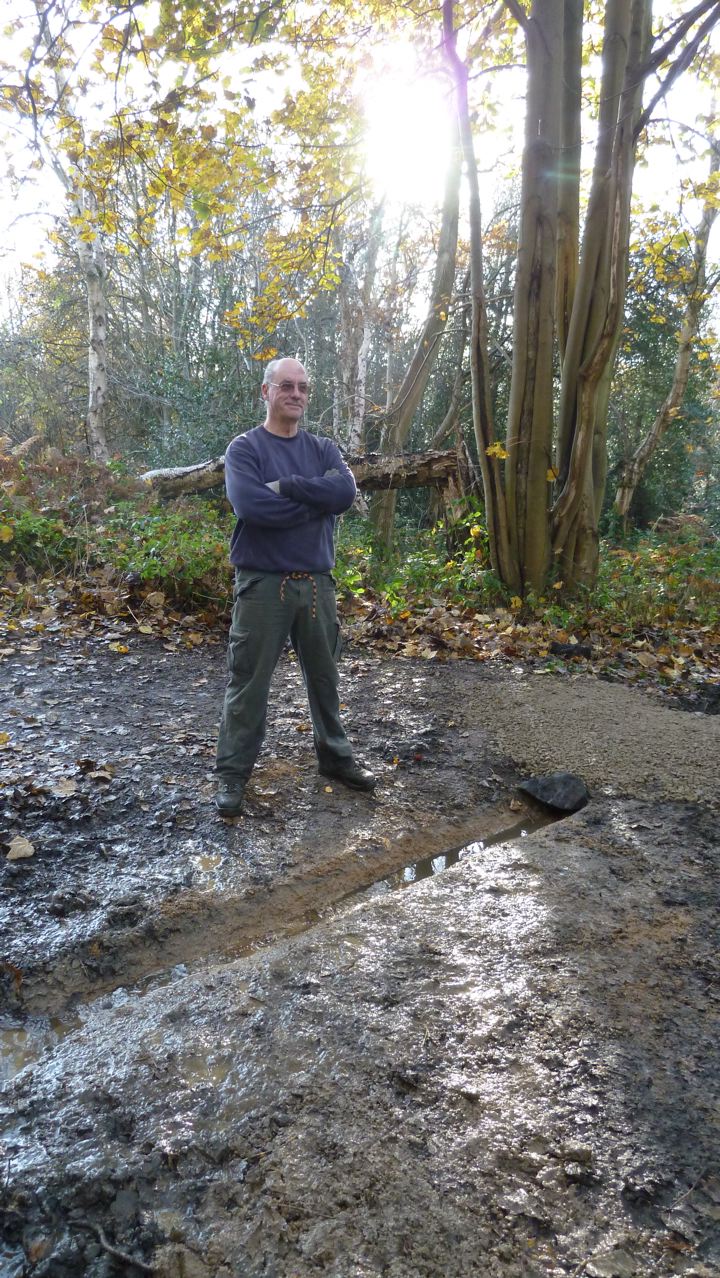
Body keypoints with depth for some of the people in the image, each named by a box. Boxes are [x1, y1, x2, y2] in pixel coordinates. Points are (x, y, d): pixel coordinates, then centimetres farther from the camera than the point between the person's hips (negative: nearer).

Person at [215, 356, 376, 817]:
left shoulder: (324, 449, 10)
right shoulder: (245, 448, -3)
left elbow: (345, 492, -10)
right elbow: (251, 505, -21)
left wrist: (286, 486, -15)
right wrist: (316, 498, -11)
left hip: (316, 581, 4)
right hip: (262, 583, -4)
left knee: (324, 675, 15)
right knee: (248, 681, 2)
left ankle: (336, 756, 31)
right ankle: (233, 773, 14)